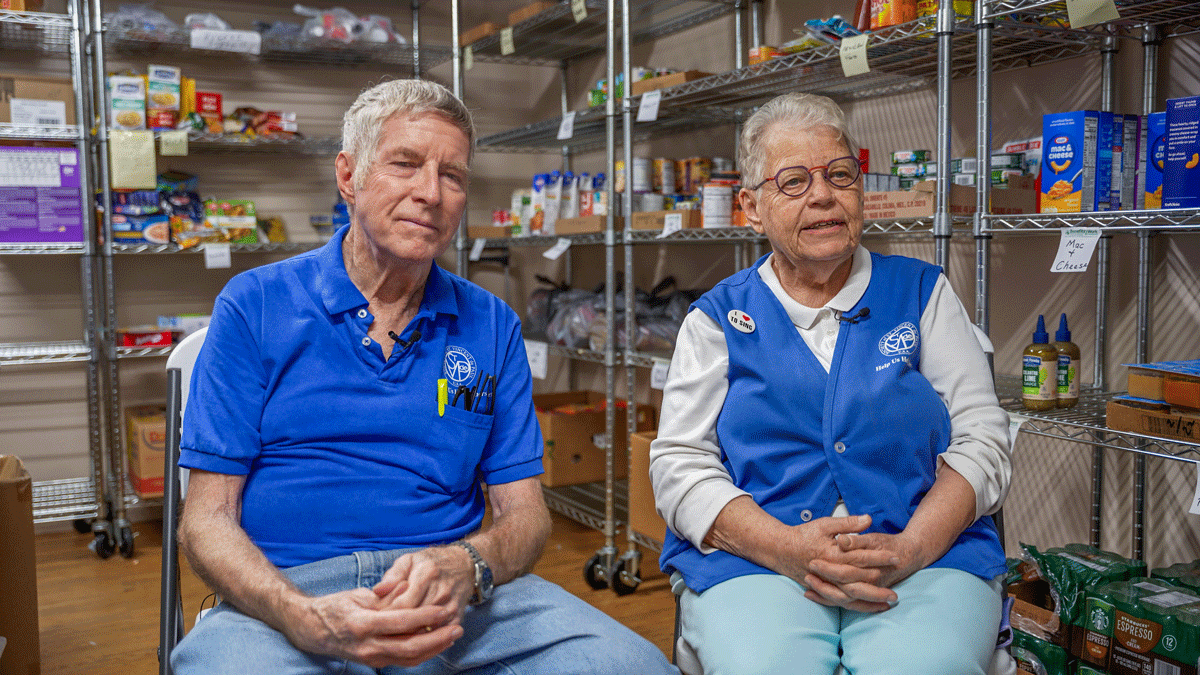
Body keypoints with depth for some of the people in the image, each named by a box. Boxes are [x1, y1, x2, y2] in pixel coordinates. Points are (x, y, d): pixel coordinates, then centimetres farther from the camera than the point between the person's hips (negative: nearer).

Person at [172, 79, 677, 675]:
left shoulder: (492, 327, 12)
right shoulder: (254, 306, 5)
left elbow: (523, 513, 9)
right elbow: (206, 519, 0)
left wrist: (465, 567, -17)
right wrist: (308, 619, -20)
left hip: (455, 602, 3)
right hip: (287, 592, -2)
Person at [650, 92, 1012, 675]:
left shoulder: (921, 293, 13)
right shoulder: (718, 317, 10)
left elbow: (983, 441, 7)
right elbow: (678, 464, 2)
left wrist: (910, 550, -12)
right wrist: (788, 548, -15)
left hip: (926, 557, 1)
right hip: (753, 563, 0)